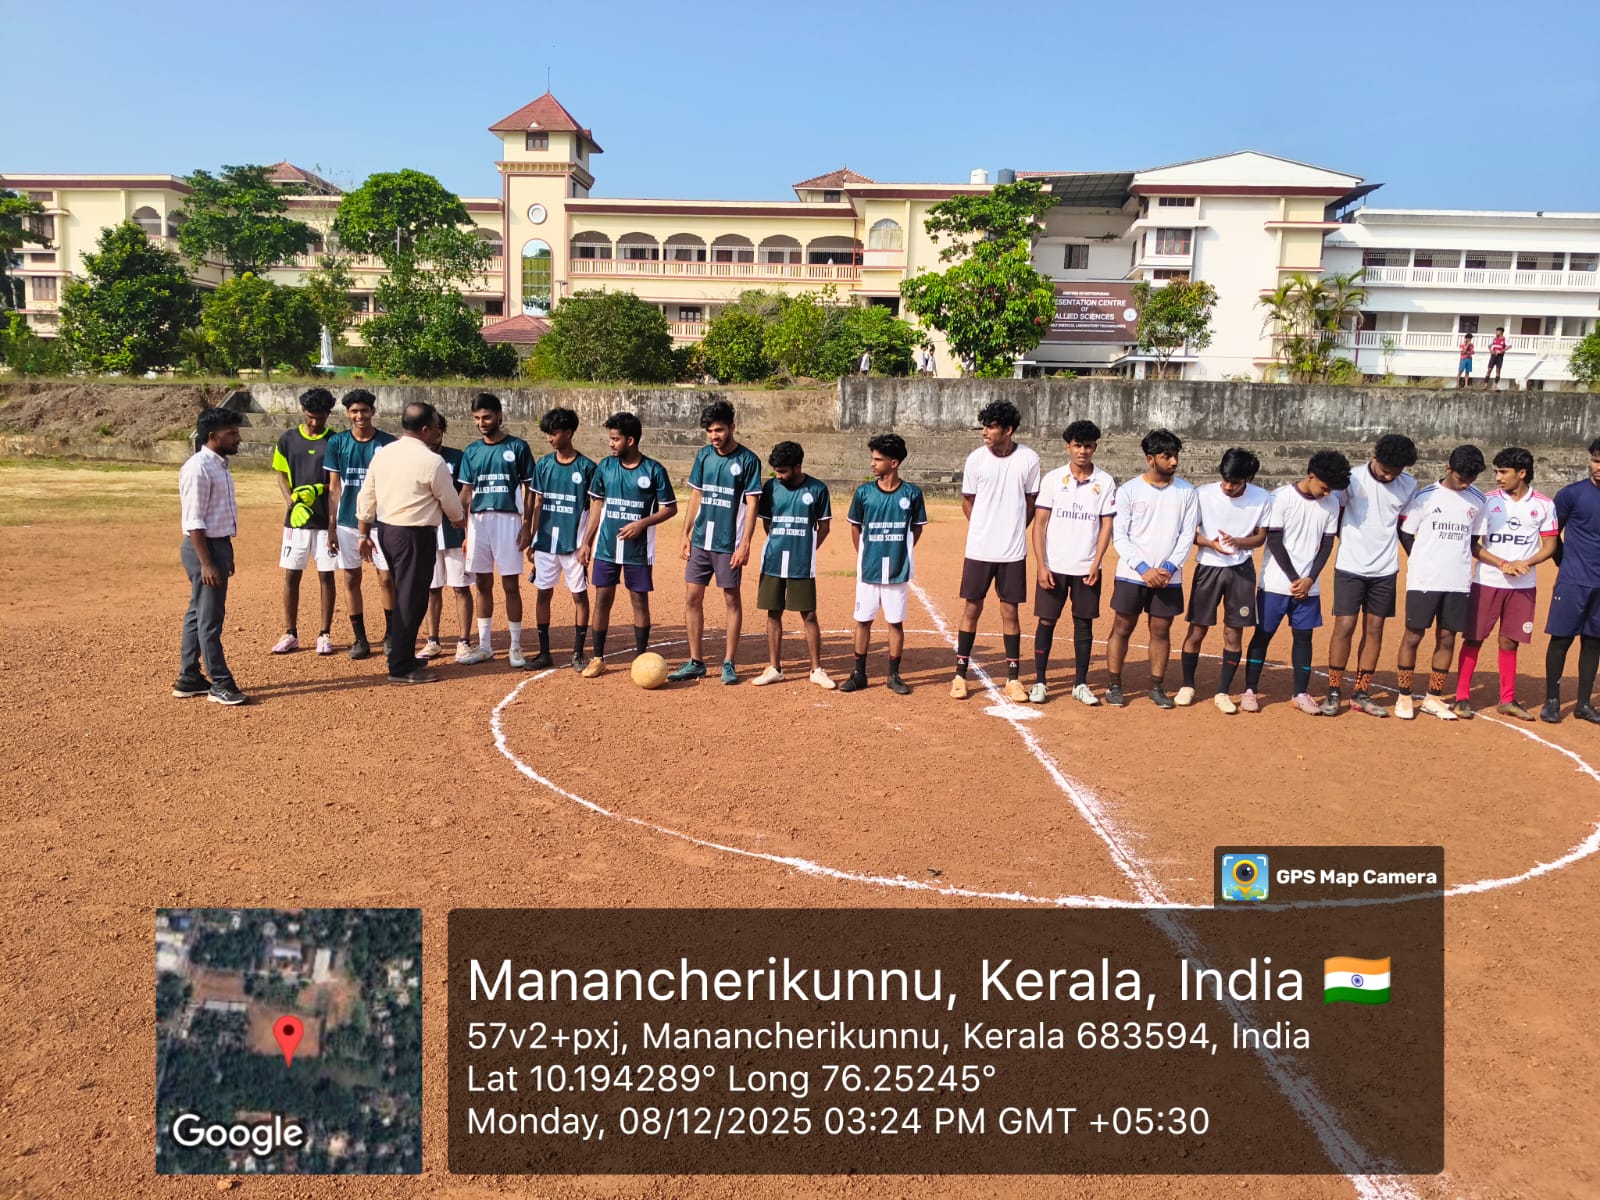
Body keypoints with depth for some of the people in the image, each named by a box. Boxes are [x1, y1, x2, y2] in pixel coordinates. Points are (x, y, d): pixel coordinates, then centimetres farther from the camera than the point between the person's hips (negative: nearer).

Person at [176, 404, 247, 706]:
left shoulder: (220, 465, 12)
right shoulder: (198, 468, -17)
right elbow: (194, 521, -20)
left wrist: (226, 554, 21)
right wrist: (206, 563, -23)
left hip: (219, 544, 10)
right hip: (204, 547, -10)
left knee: (198, 614, 16)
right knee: (210, 618, -3)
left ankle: (189, 679, 25)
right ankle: (220, 684, 4)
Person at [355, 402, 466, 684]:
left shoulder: (382, 454, 6)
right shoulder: (432, 462, -15)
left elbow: (366, 497, 8)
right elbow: (451, 503, -3)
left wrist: (364, 534, 15)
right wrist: (460, 520, 17)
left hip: (385, 530, 8)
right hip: (416, 535, -8)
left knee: (402, 595, 20)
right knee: (411, 600, 0)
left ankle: (403, 656, 31)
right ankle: (401, 668, 5)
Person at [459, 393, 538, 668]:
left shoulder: (517, 447, 0)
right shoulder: (471, 451, 10)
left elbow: (530, 489, 1)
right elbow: (466, 491, 11)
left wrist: (527, 524, -6)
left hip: (508, 520, -4)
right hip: (478, 521, 4)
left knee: (510, 585, -2)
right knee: (483, 585, 9)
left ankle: (516, 646, 8)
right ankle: (484, 645, 18)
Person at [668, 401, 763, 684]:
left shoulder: (747, 460, -7)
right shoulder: (704, 455, 7)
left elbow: (752, 504, -9)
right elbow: (696, 496, 13)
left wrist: (745, 543, -15)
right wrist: (685, 534, 8)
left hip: (729, 543, -5)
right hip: (700, 540, 5)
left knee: (731, 599, 3)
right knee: (692, 598, 5)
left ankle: (729, 663, 13)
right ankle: (696, 662, 16)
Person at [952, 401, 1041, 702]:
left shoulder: (1029, 459, -4)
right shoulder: (976, 459, -3)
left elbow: (1031, 501, 7)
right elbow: (967, 501, 8)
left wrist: (1013, 531, 0)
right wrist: (984, 530, 2)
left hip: (1013, 551, 0)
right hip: (979, 549, 0)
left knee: (1010, 611, 6)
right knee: (972, 609, 6)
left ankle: (1013, 678, 15)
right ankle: (960, 674, 15)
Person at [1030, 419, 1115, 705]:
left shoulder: (1105, 482, 2)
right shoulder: (1053, 478, 0)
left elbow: (1107, 526, 3)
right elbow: (1039, 523, -1)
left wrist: (1096, 565, -7)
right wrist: (1041, 566, -8)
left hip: (1086, 568, 1)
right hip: (1053, 566, -1)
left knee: (1084, 624, 7)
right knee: (1046, 621, 2)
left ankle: (1081, 684, 16)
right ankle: (1039, 682, 12)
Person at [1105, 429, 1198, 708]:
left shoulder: (1186, 491, 4)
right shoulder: (1129, 490, -3)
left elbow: (1187, 534, 4)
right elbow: (1119, 536, -5)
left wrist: (1170, 567, -9)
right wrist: (1143, 569, -13)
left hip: (1169, 577, 2)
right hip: (1131, 575, -2)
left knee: (1161, 631, 7)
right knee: (1122, 628, 3)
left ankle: (1157, 686, 19)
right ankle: (1114, 686, 13)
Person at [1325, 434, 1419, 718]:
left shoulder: (1409, 485, 0)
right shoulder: (1352, 479, -10)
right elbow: (1334, 517, 2)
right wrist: (1351, 543, -1)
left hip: (1385, 570, 3)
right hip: (1350, 567, -3)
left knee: (1374, 629, 6)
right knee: (1345, 626, -6)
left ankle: (1361, 694, 15)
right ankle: (1333, 692, 4)